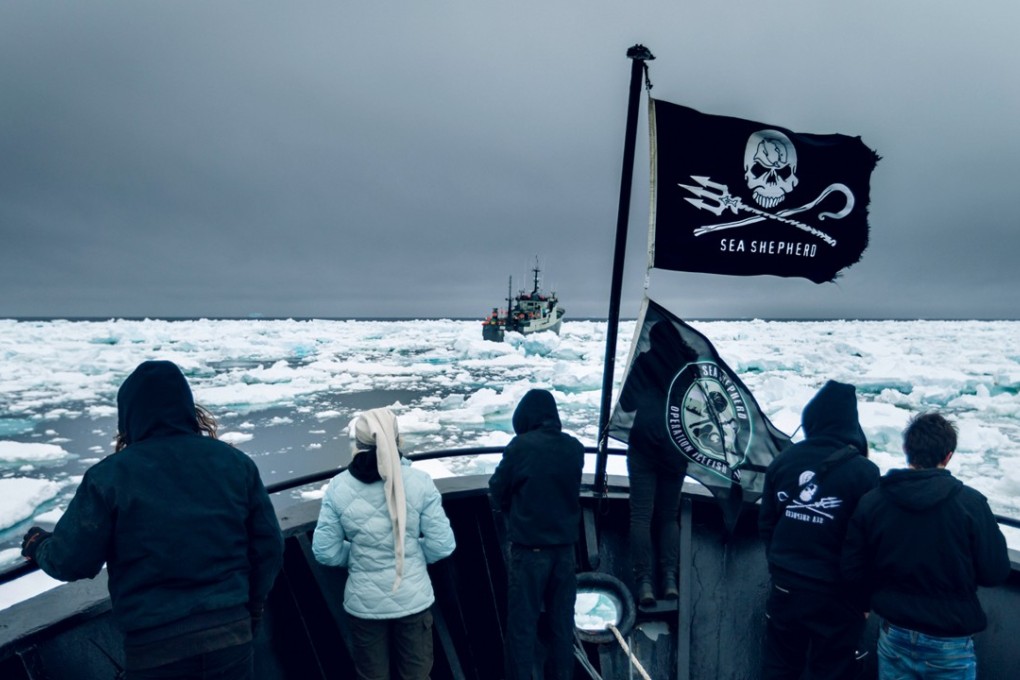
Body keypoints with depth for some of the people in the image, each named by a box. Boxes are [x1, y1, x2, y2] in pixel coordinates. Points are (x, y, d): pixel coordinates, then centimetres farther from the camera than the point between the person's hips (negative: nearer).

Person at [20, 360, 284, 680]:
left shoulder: (110, 475, -10)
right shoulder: (235, 461, -3)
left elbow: (71, 561, -2)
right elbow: (269, 546, 1)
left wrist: (37, 544, 21)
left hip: (156, 645, -1)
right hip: (231, 632, 2)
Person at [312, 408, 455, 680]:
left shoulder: (339, 487, -12)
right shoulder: (419, 481, -14)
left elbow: (325, 551, -8)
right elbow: (442, 545, -11)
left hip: (364, 601, 1)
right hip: (413, 597, -1)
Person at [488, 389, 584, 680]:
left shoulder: (520, 446, -14)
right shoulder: (574, 447, -1)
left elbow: (498, 492, -3)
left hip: (529, 548, -4)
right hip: (564, 546, 5)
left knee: (522, 624, 6)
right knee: (562, 622, 16)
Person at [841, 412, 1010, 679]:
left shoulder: (870, 502, -10)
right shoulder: (970, 503, -17)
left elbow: (852, 570, -4)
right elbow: (995, 573, -9)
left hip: (894, 636, 2)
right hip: (949, 645, -2)